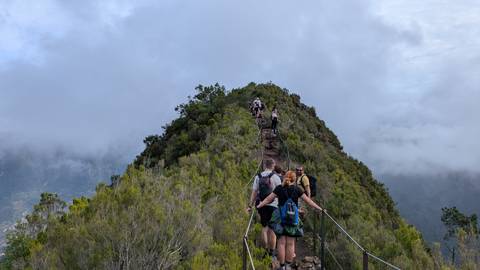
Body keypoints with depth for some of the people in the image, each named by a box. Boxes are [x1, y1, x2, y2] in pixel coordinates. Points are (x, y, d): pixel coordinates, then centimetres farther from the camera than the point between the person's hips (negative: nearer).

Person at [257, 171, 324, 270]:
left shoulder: (279, 188, 0)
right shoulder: (297, 189, 0)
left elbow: (268, 199, 0)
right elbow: (308, 201, 2)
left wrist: (257, 207, 8)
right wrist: (320, 209, 11)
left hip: (281, 218, 0)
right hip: (293, 219, 0)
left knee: (281, 242, 6)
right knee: (290, 243, 7)